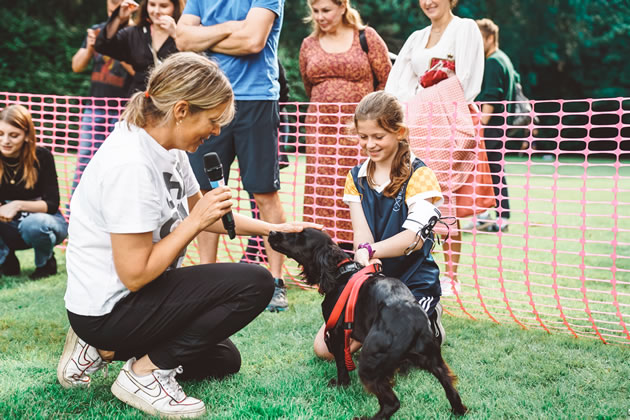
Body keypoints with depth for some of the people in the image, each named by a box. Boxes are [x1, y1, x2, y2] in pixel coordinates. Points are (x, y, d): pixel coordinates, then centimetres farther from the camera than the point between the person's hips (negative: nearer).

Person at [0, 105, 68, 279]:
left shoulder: (41, 157, -17)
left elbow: (52, 204, -18)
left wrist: (18, 205, -34)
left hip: (45, 219, -2)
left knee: (33, 224, -36)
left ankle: (46, 263, -4)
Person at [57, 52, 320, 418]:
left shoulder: (167, 146, 0)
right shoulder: (131, 165, -28)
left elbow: (197, 210, 14)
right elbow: (135, 274, -27)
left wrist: (273, 229, 4)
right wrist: (196, 221, -21)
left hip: (136, 295, 10)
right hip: (107, 310, -10)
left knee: (223, 360, 24)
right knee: (255, 283, -17)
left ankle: (105, 350, 17)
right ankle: (146, 372, -8)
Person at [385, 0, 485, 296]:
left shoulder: (465, 29, 3)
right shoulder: (417, 38, 21)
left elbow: (469, 82, -5)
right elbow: (399, 85, 18)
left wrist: (463, 132, -12)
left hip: (450, 124, -6)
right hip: (420, 124, 6)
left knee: (445, 203, -8)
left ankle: (451, 277, -1)